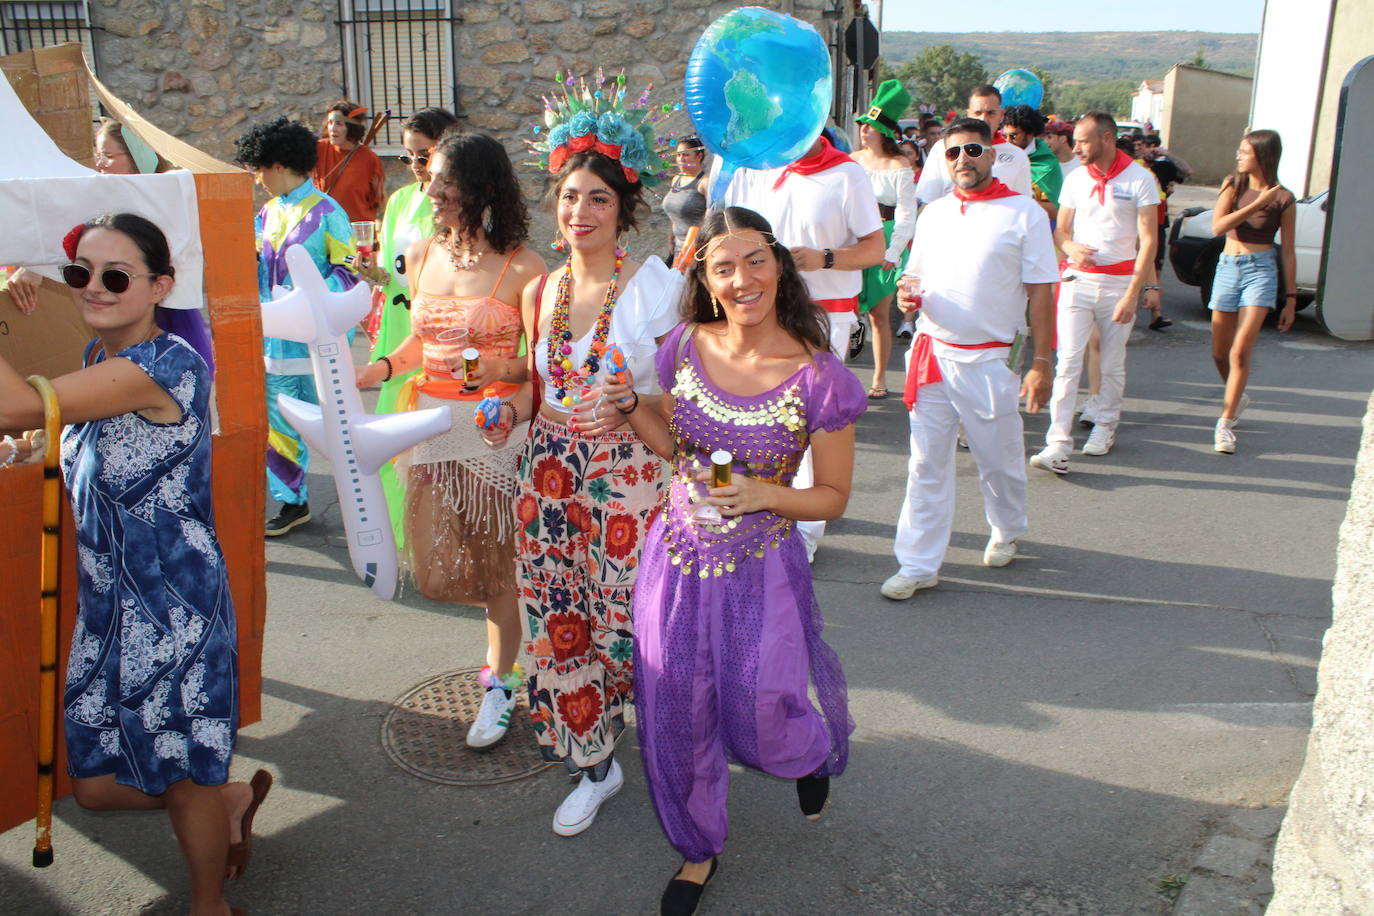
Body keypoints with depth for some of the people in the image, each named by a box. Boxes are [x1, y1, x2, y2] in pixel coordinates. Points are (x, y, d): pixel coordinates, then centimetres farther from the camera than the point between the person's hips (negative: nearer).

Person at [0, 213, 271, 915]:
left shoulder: (165, 364, -23)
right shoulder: (100, 355, 5)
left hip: (174, 609, -8)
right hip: (108, 607, 8)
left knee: (182, 778, 11)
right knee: (95, 784, 16)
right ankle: (232, 798, 41)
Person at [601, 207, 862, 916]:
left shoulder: (820, 378, -17)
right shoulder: (686, 348, -5)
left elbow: (833, 497, -7)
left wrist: (763, 495, -24)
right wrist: (629, 406, -7)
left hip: (761, 569, -3)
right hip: (676, 557, 4)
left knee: (762, 722, 7)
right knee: (677, 715, 14)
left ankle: (815, 750, 48)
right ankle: (698, 849, 42)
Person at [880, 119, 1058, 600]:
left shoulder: (1024, 213, -4)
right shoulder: (933, 213, 10)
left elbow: (1040, 293, -5)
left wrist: (1041, 363, -9)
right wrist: (909, 295, -4)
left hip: (990, 360, -3)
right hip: (932, 352, 4)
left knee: (998, 460, 11)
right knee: (926, 464, 4)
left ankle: (1006, 531, 39)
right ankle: (918, 564, 11)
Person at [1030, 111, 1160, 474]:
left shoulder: (1140, 179, -4)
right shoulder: (1075, 179, 6)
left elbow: (1148, 240, -6)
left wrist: (1133, 293, -13)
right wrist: (1071, 247, -11)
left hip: (1120, 281, -2)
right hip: (1078, 278, 2)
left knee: (1112, 364, 8)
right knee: (1068, 361, -9)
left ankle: (1105, 427, 27)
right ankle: (1058, 444, -13)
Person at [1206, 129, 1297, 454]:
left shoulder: (1283, 199, -2)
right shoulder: (1233, 184, 4)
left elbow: (1288, 252, 2)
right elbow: (1217, 226, -10)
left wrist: (1291, 299, 3)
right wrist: (1256, 204, -17)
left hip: (1261, 271, -4)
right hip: (1227, 268, 4)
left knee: (1241, 351, -14)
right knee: (1220, 352, 11)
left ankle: (1225, 423, -7)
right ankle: (1238, 396, 40)